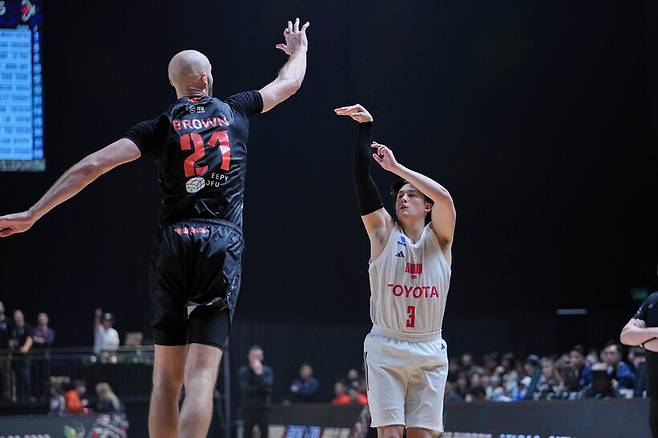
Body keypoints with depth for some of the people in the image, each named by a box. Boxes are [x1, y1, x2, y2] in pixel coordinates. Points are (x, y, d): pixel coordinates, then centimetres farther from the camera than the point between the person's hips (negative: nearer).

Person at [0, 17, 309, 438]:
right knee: (201, 377, -10)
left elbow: (91, 166, -5)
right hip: (222, 246, -1)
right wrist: (299, 50, 53)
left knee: (167, 378, 9)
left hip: (173, 245, 1)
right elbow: (289, 82, 30)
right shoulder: (234, 112, 10)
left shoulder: (161, 126, 5)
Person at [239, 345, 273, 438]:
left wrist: (259, 374, -19)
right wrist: (260, 388, -9)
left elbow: (267, 387, -12)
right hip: (248, 408, 0)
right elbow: (245, 389, -11)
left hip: (263, 408, 0)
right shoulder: (243, 371, 1)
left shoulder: (267, 370, 3)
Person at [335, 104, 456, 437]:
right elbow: (363, 179, -5)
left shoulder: (438, 236, 5)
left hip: (428, 350, 1)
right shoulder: (383, 232, 5)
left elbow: (444, 197, -15)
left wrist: (396, 167, -12)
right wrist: (365, 128, -13)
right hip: (385, 348, -1)